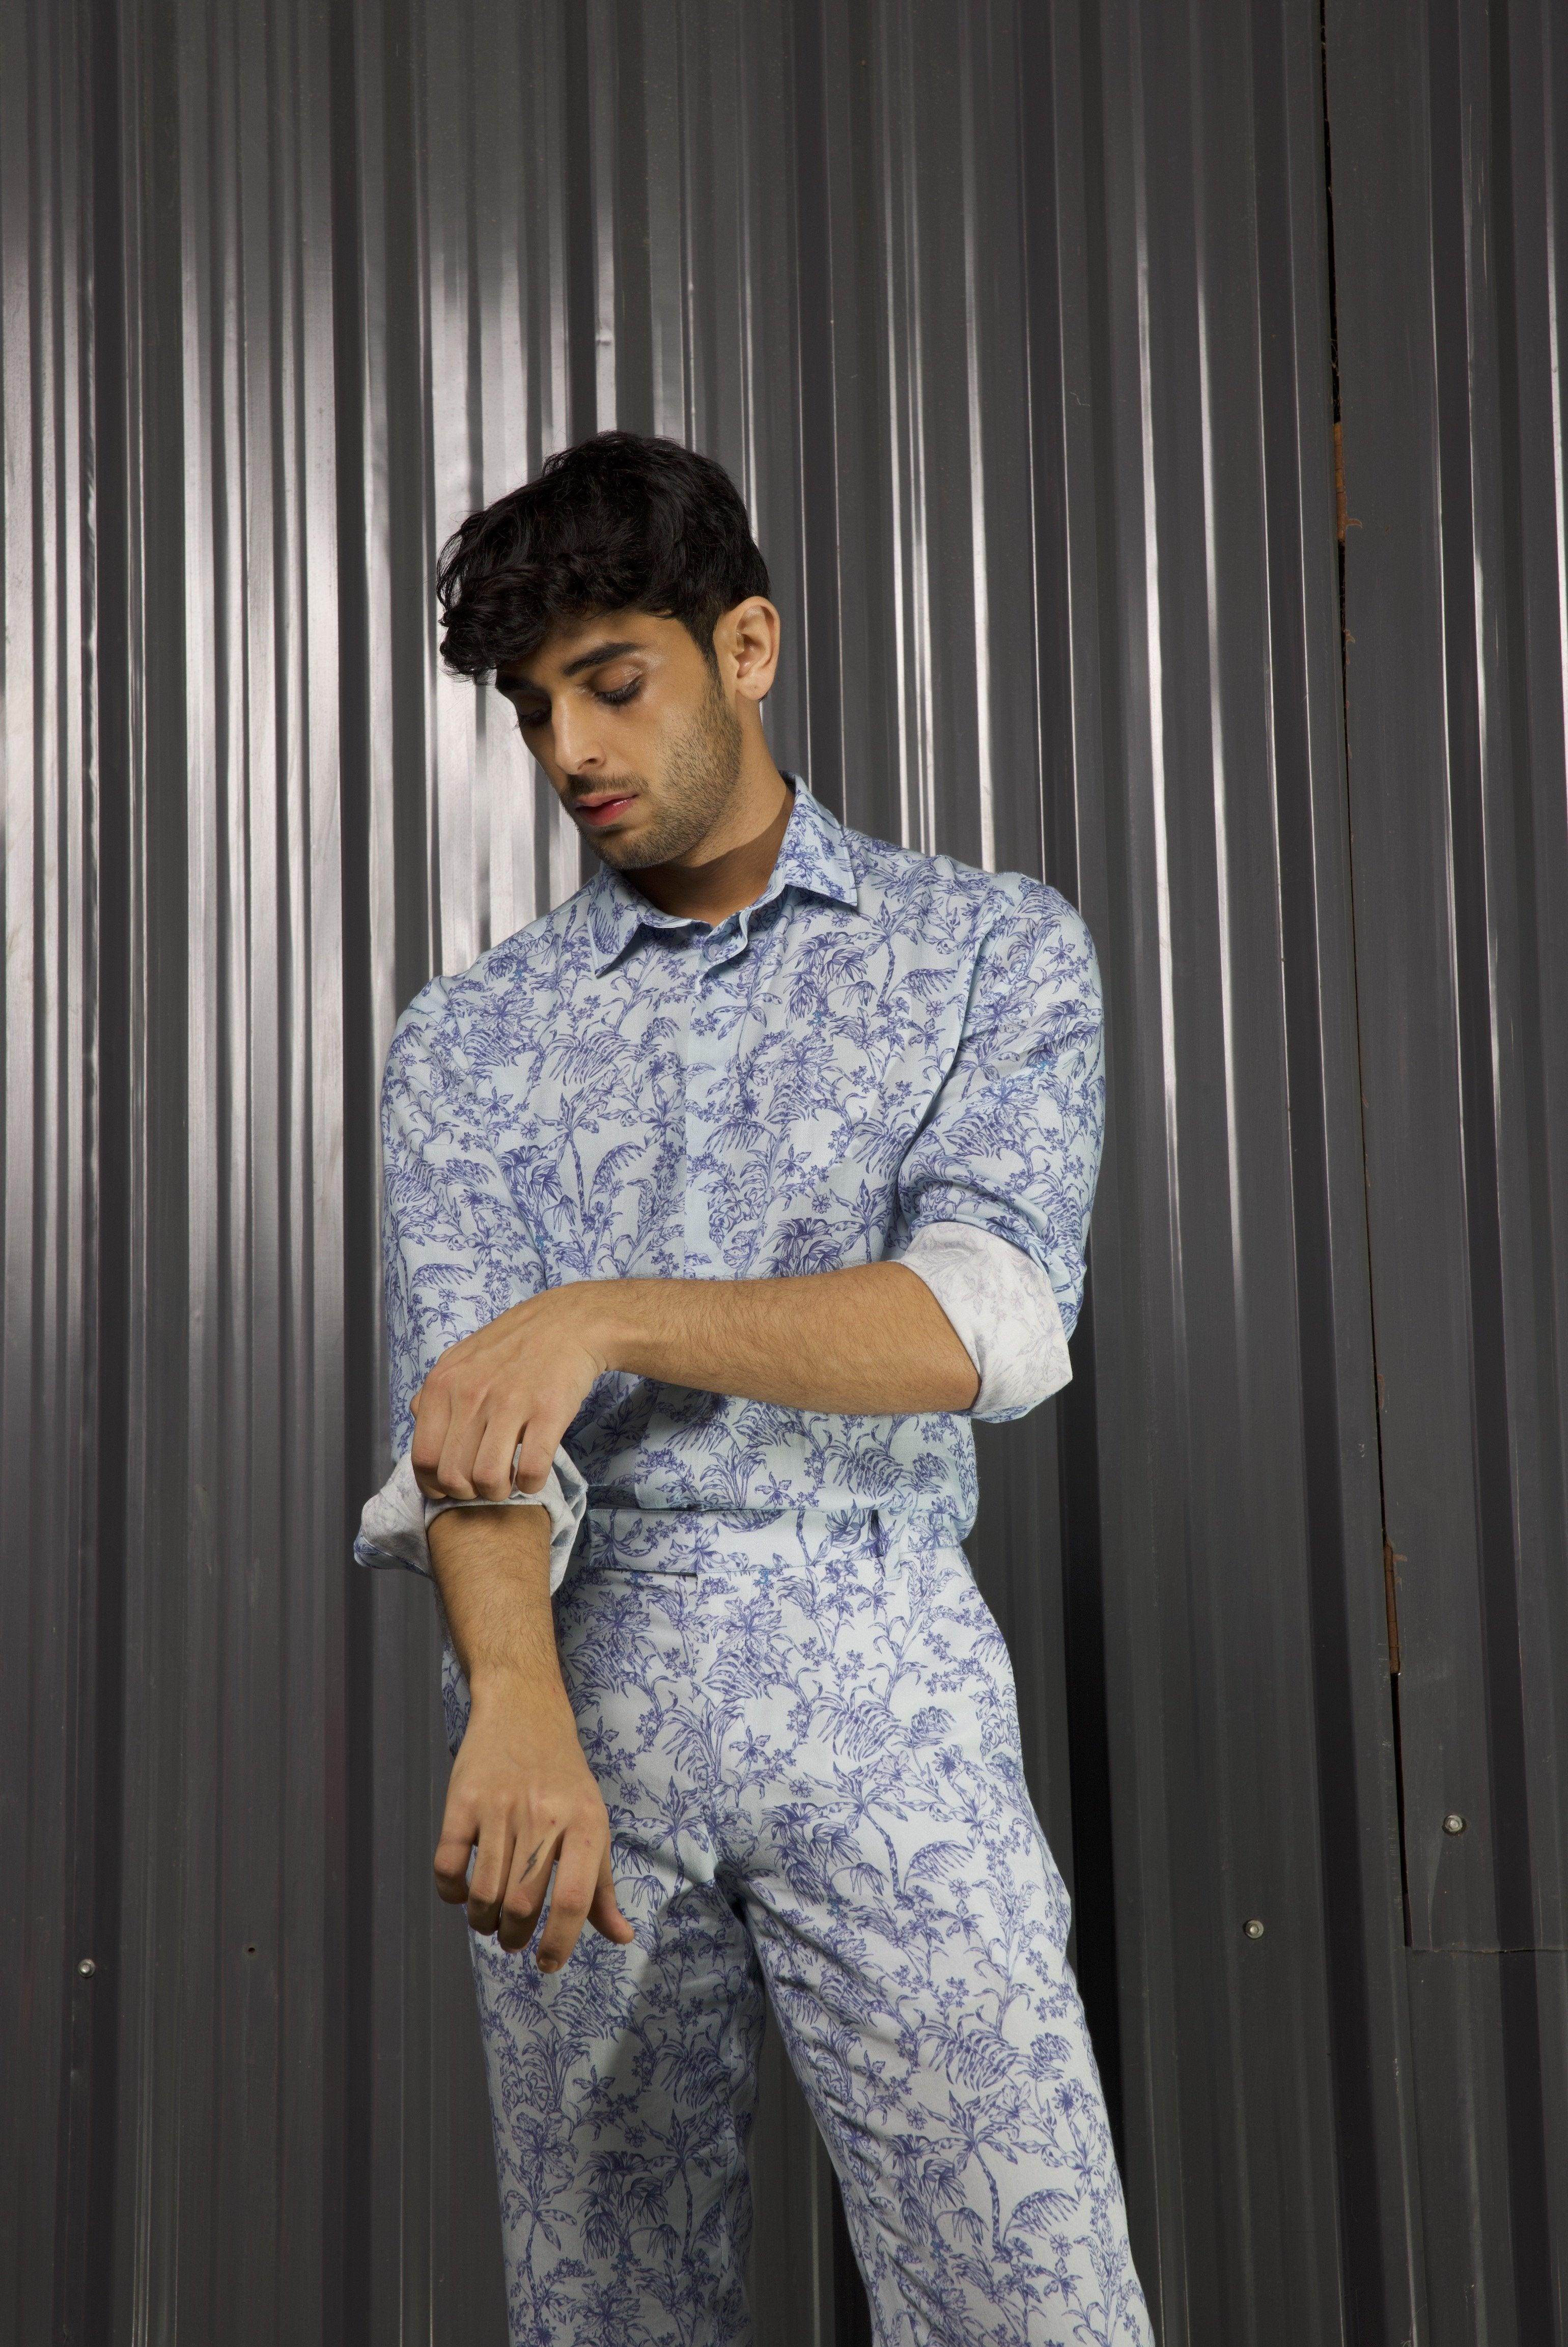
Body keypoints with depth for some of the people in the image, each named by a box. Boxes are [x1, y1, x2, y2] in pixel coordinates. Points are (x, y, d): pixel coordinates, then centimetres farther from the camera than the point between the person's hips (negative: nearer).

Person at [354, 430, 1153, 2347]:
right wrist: (518, 1708, -26)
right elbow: (462, 1430, -5)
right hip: (578, 1685, 2)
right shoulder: (468, 1038, 9)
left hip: (877, 1681, -2)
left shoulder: (996, 950, 5)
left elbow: (991, 1319, -11)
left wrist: (605, 1315, -24)